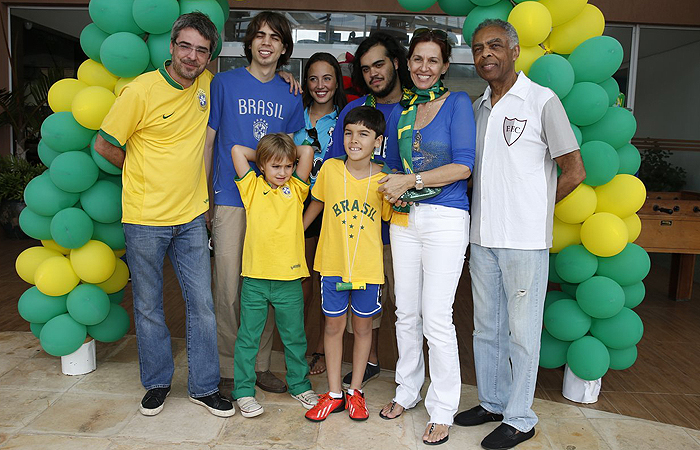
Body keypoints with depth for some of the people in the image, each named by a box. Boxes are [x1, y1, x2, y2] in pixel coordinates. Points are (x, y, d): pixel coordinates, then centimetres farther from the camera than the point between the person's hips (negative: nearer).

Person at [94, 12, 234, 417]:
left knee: (202, 304, 5)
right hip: (145, 218, -3)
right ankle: (158, 383, 30)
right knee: (149, 307, 10)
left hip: (191, 216, 3)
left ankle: (205, 387, 20)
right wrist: (146, 173, 6)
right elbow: (105, 145, -1)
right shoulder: (141, 91, -10)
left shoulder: (207, 84, 3)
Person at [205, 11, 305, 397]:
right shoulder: (224, 83, 2)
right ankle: (229, 370, 15)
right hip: (231, 201, -3)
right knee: (229, 289, -1)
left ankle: (260, 365, 23)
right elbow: (207, 141, 3)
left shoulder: (290, 96, 10)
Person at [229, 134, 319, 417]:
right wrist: (263, 155, 11)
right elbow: (237, 150, 0)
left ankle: (300, 385, 32)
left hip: (289, 279, 1)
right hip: (255, 279, -1)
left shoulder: (296, 189, 6)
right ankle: (244, 391, 23)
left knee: (294, 337, 14)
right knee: (248, 337, 8)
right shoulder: (252, 187, 4)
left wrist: (290, 152, 14)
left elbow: (308, 151, -2)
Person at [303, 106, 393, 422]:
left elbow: (389, 217, 8)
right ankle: (334, 394, 27)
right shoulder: (330, 168, -5)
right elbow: (317, 202, 12)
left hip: (368, 266, 0)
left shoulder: (384, 179, -7)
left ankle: (355, 390, 31)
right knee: (333, 326, 10)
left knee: (363, 327, 12)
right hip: (333, 263, 1)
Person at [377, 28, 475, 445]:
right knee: (406, 312, 11)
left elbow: (463, 165, -10)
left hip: (445, 219, -5)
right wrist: (393, 189, 0)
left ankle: (443, 410, 13)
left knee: (436, 317, -4)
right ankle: (408, 390, 30)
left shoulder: (458, 102, -1)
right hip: (405, 218, 5)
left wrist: (411, 181, -12)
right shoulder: (399, 110, 14)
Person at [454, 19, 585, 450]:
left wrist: (533, 208, 1)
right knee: (486, 327, 15)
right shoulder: (478, 107, 12)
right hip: (483, 236, 6)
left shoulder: (542, 100, -6)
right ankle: (492, 402, 32)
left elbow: (574, 172, -5)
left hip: (525, 239, -6)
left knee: (522, 332, 4)